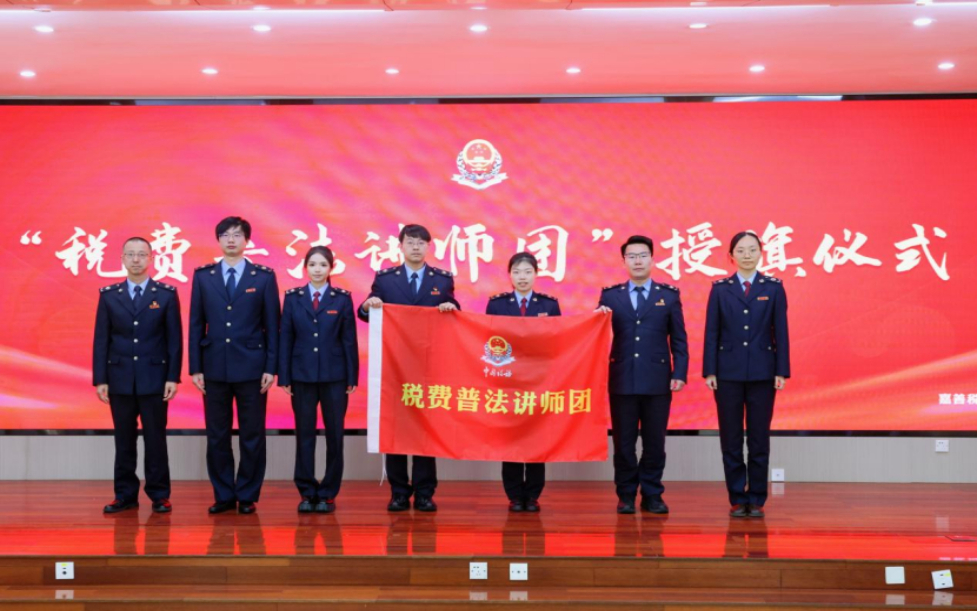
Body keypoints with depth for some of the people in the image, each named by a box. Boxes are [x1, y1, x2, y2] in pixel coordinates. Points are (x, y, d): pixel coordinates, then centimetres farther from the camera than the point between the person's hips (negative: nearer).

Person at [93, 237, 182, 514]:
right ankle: (125, 495, 15)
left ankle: (159, 496, 10)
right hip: (120, 380, 2)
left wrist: (173, 377, -7)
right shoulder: (108, 295, 6)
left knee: (155, 439, 2)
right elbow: (101, 340, 5)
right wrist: (100, 379, -1)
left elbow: (175, 339, 0)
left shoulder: (167, 294, 2)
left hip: (154, 379, -2)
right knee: (124, 440, 7)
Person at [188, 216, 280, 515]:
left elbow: (272, 325, 1)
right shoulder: (203, 276, 7)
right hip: (215, 368, 2)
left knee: (252, 436, 3)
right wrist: (195, 368, 0)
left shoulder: (264, 276, 2)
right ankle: (224, 496, 15)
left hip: (251, 368, -2)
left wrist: (271, 367, -5)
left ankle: (247, 496, 13)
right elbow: (196, 324, 6)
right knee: (217, 436, 6)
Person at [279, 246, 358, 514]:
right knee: (304, 434, 4)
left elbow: (349, 339, 2)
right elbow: (285, 338, 4)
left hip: (334, 376, -1)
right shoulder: (293, 297, 5)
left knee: (334, 434, 2)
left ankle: (328, 494, 11)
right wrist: (284, 377, -1)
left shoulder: (342, 298, 3)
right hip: (302, 375, 1)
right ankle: (307, 492, 13)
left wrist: (352, 378, -2)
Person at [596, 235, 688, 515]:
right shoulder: (610, 296, 7)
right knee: (623, 442, 4)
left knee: (655, 442, 5)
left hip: (658, 381, 0)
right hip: (622, 380, 0)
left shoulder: (669, 295, 7)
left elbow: (679, 339, 5)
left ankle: (652, 495, 15)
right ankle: (626, 495, 14)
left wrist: (680, 374, -3)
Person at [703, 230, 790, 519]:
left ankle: (756, 500, 11)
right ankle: (737, 499, 11)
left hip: (762, 373, 0)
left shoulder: (773, 287, 4)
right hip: (728, 373, 0)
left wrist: (781, 371, -4)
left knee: (759, 438, 3)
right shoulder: (720, 289, 4)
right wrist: (709, 371, -3)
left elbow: (781, 331, 2)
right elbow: (711, 332, 2)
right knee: (731, 438, 3)